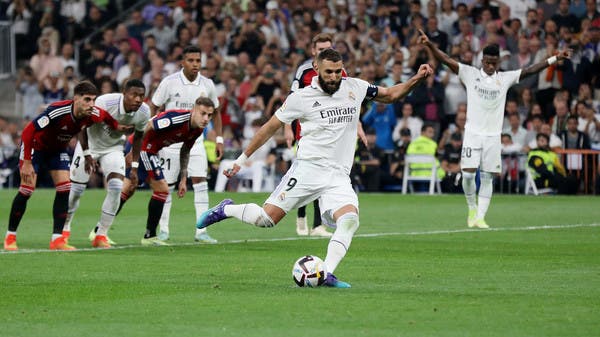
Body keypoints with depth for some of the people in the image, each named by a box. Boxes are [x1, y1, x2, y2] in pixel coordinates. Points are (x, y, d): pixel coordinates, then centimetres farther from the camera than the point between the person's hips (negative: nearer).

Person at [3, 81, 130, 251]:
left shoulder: (93, 115, -19)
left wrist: (117, 126, -8)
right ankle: (10, 237, 3)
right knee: (26, 190, -11)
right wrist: (27, 163, -34)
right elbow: (28, 132, -34)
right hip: (35, 146, -6)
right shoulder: (57, 111, -38)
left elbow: (106, 116, 9)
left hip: (58, 149, 6)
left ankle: (57, 239, -4)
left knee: (64, 189, -8)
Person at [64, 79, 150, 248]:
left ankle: (101, 234, -6)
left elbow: (138, 137, 2)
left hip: (114, 147, 3)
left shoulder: (144, 112, -18)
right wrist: (87, 155, -16)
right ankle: (65, 227, 25)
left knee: (116, 187, -16)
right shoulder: (105, 102, -33)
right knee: (76, 188, -1)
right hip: (90, 144, -3)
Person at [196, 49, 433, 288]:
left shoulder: (354, 87, 8)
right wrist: (242, 159, 9)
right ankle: (226, 210, 18)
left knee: (350, 220, -23)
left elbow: (390, 95, 20)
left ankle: (326, 275, -25)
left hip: (339, 177, 3)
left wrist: (417, 79, 5)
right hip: (308, 169, -3)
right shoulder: (301, 98, -1)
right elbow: (271, 127, 7)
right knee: (266, 218, -10)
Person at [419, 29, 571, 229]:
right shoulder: (470, 74, 0)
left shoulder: (505, 78, 6)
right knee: (468, 174, -8)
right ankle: (472, 208, 17)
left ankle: (480, 217, 3)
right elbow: (446, 60, -7)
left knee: (487, 178, 0)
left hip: (493, 135, 2)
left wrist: (555, 59, 1)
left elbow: (529, 71, 6)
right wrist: (430, 45, -21)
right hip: (473, 133, -2)